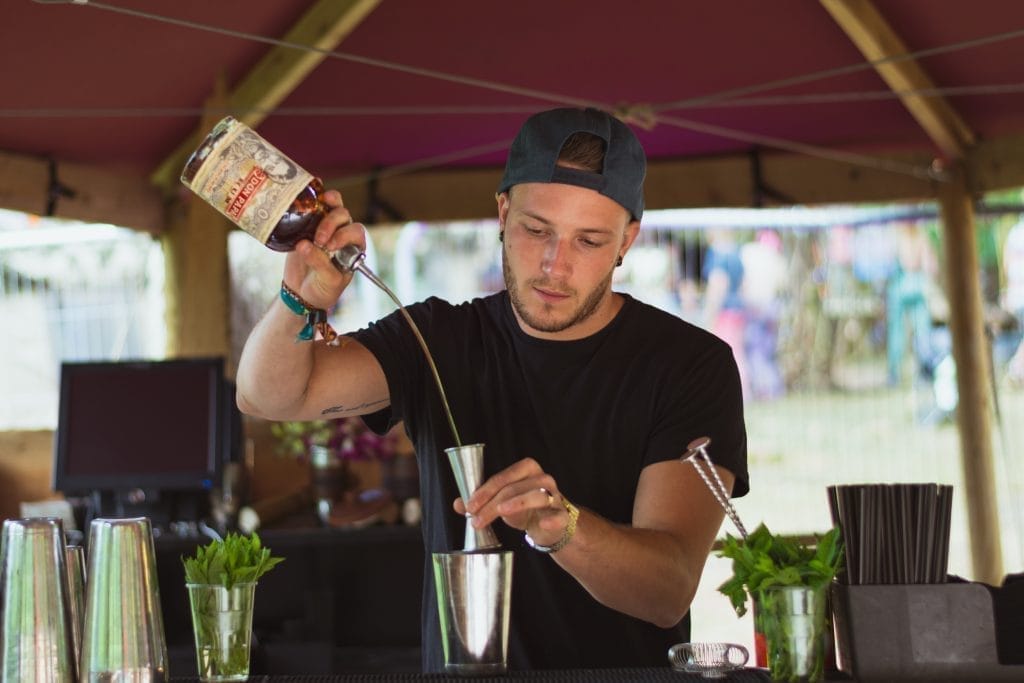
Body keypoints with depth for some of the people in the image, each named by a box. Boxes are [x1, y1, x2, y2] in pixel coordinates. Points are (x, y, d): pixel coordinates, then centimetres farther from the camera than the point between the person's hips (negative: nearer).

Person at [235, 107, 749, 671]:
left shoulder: (690, 365, -3)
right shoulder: (441, 340, 7)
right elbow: (270, 396, -5)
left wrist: (559, 524, -31)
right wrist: (303, 300, -23)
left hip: (631, 674, -3)